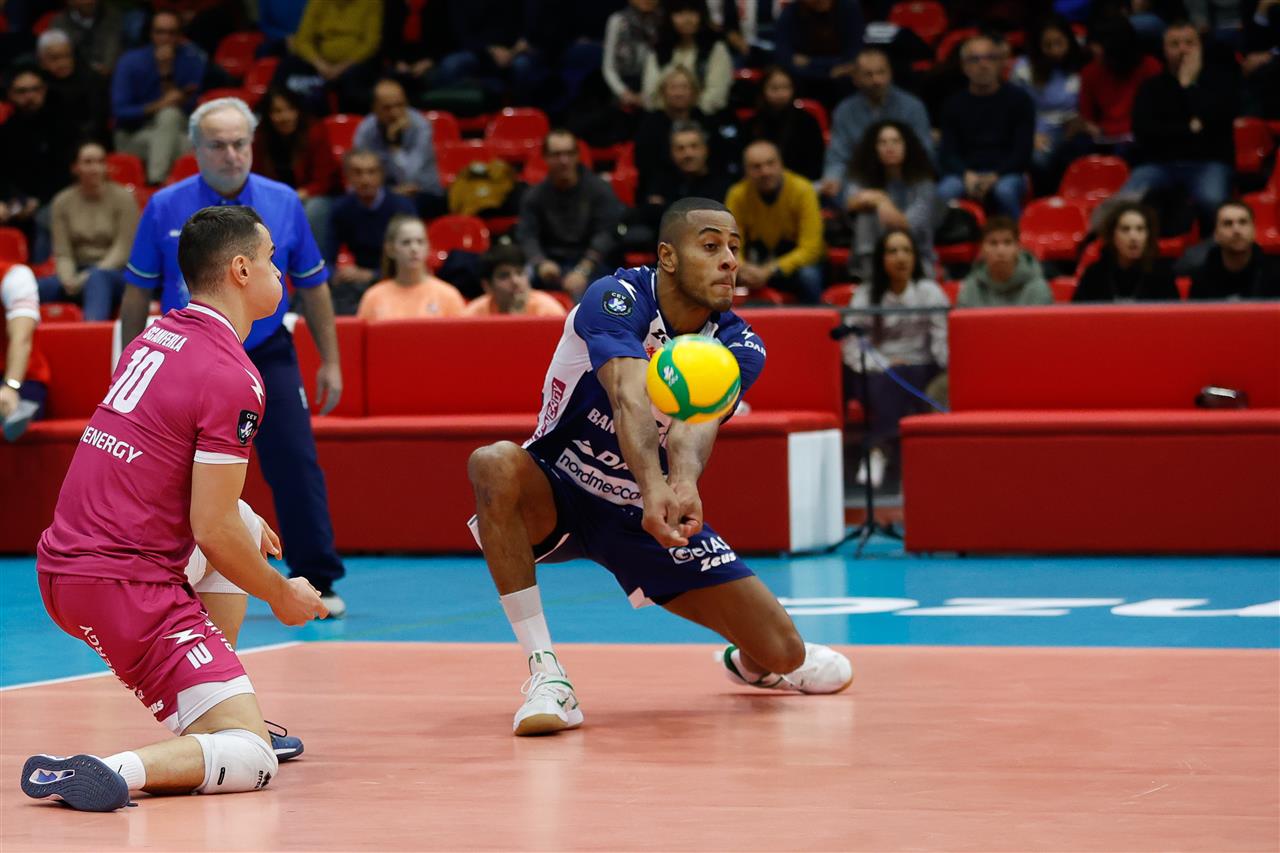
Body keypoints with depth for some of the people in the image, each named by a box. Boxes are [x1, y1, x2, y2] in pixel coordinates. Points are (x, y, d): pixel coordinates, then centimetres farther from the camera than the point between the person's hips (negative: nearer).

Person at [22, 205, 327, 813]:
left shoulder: (154, 338, 12)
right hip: (125, 586, -9)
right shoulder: (233, 378, -14)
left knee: (246, 526, 30)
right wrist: (282, 596, 2)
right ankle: (108, 772, -33)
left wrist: (242, 525, 35)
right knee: (254, 760, -9)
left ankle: (214, 720, 26)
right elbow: (213, 530, -15)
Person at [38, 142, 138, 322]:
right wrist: (68, 279, -20)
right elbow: (62, 253, 2)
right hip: (77, 274, 4)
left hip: (116, 274, -4)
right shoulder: (62, 202, 7)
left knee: (97, 279, -41)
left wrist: (91, 275, -20)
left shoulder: (122, 197, -1)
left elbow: (123, 248, -7)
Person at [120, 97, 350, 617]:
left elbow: (312, 286, 5)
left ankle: (316, 583, 1)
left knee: (296, 466, -8)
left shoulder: (283, 204, -4)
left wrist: (330, 361, 3)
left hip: (268, 357, 0)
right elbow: (137, 293, 2)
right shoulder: (164, 209, -6)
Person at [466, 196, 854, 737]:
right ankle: (546, 677, -34)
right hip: (557, 491, -3)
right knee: (494, 464, -40)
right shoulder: (616, 299, -23)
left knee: (785, 656, -5)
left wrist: (684, 484, -56)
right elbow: (630, 398, -42)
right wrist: (654, 486, -61)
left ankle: (750, 663, 38)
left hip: (650, 511, 3)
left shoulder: (739, 348, -12)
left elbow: (697, 422, -33)